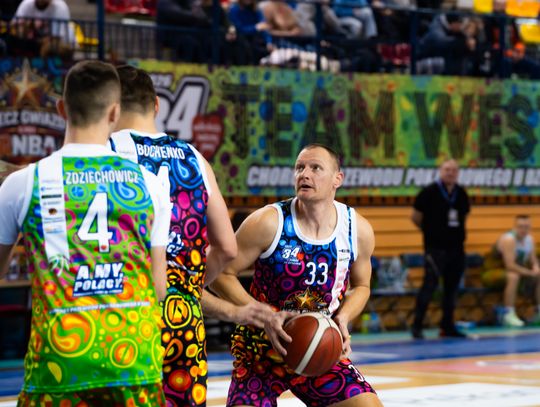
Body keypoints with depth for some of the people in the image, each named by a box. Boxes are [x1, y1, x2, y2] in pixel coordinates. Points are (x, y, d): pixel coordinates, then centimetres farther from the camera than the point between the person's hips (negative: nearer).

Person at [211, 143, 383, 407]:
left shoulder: (358, 229, -4)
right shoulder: (269, 222, -16)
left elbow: (361, 285, 14)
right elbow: (221, 274, -10)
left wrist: (343, 318, -7)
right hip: (263, 349, -3)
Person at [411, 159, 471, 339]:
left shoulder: (461, 193, 8)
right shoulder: (429, 192, -7)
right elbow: (416, 216, -1)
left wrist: (456, 233, 10)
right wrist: (431, 231, 8)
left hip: (456, 248, 6)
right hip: (435, 248, -6)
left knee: (452, 287, 9)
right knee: (430, 284, -12)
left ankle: (447, 326, 17)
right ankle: (417, 326, -8)